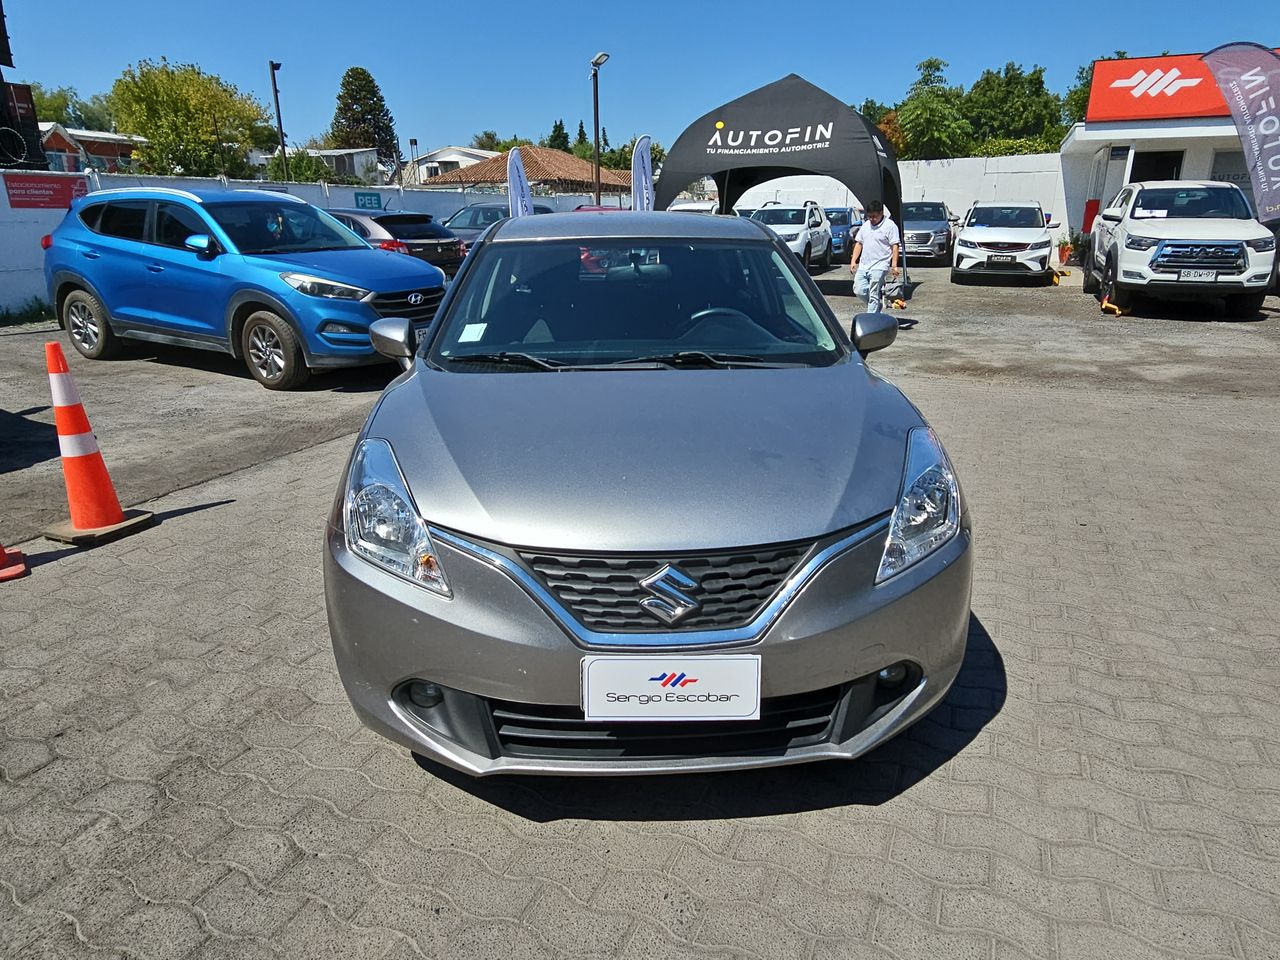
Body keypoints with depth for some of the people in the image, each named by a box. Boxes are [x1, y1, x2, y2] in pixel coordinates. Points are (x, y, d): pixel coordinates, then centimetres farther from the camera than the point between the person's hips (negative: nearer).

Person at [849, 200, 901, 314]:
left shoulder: (890, 225, -4)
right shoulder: (865, 225, 15)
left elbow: (895, 246, -9)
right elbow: (859, 243, 19)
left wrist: (894, 265, -17)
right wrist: (853, 261, 9)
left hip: (879, 267, -6)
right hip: (863, 266, 6)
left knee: (874, 295, -6)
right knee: (858, 290, -1)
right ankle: (876, 306, 22)